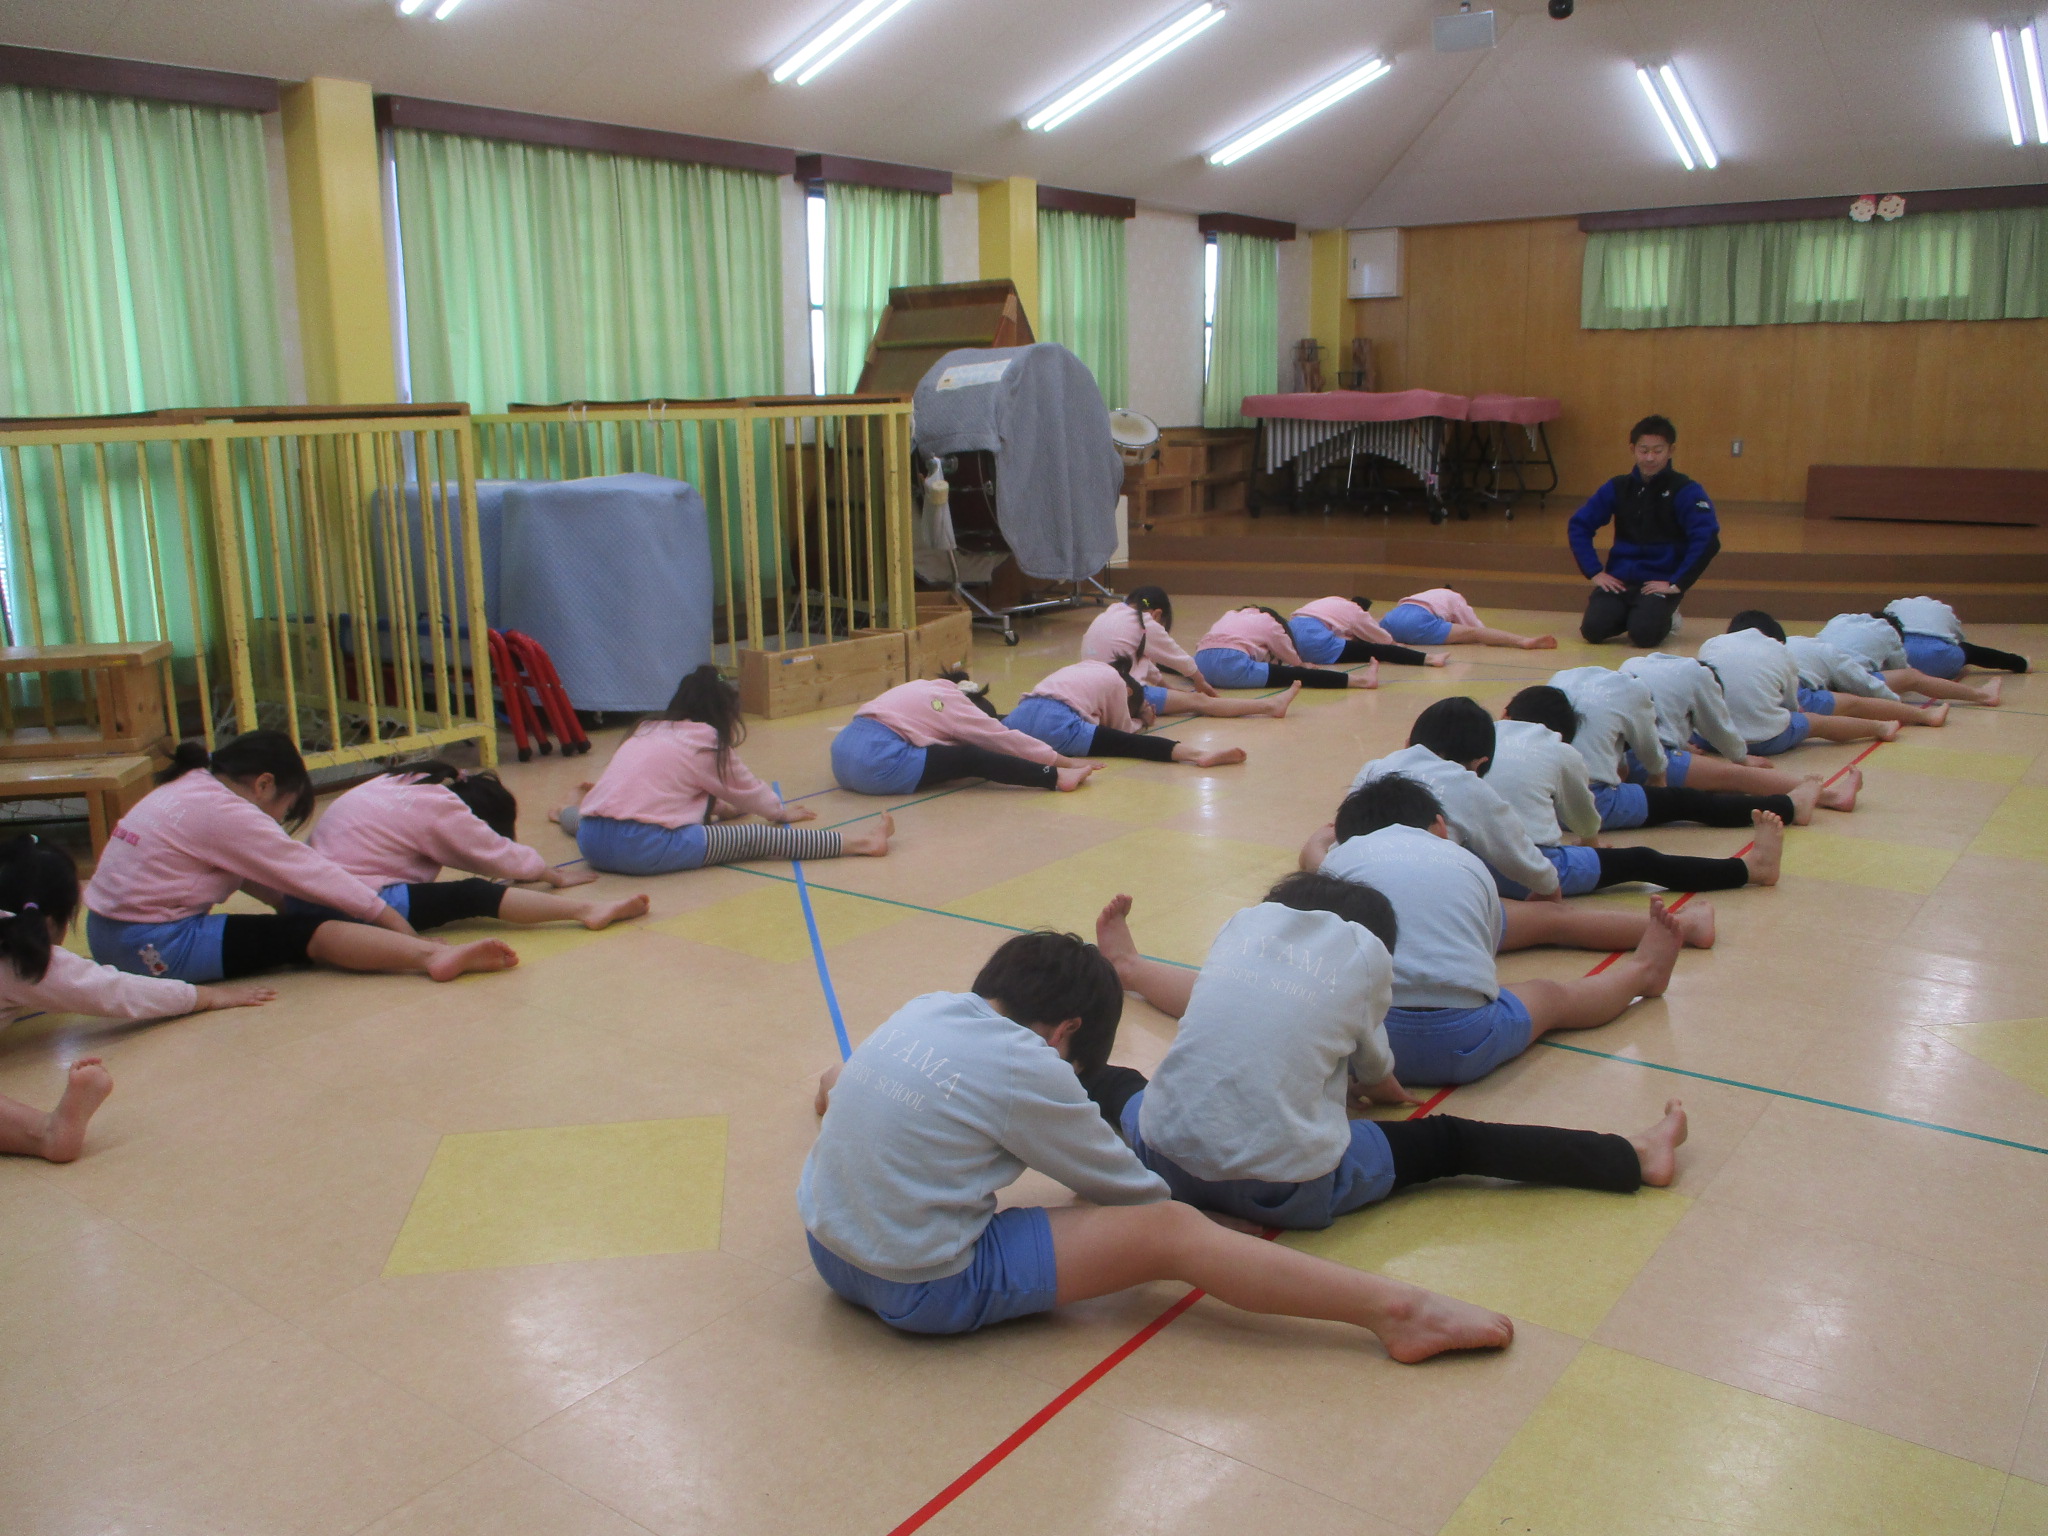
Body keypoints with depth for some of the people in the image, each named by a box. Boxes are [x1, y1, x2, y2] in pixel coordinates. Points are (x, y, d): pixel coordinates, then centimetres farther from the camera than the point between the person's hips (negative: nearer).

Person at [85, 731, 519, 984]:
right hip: (153, 949, -10)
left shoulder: (187, 788, 14)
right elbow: (309, 871, -12)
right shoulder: (226, 814, -15)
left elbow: (256, 874, 14)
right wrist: (386, 915, -6)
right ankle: (432, 955, -33)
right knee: (310, 933, -19)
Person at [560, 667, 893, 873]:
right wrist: (781, 812, 36)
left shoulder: (647, 730, 22)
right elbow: (750, 791, 17)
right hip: (644, 847, -7)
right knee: (755, 838, -7)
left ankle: (565, 813, 71)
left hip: (590, 842, 7)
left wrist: (719, 806, 47)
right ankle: (856, 841, -13)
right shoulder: (708, 744, 4)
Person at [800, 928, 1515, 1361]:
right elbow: (1133, 1190, -1)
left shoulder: (920, 1008, 3)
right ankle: (1394, 1308, -18)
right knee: (1168, 1230, -11)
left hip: (826, 1249, 7)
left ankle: (844, 1086, 71)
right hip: (926, 1290, -7)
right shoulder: (1030, 1069, -15)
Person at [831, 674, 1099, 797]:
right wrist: (1063, 761, 11)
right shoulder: (956, 706, 3)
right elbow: (1005, 739, 5)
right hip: (877, 765, -8)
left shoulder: (929, 689, 25)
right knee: (972, 758, -7)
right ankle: (1056, 778, -12)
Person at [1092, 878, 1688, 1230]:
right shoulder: (1367, 951, 6)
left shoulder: (1248, 919, 12)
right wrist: (1385, 1089, 41)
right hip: (1290, 1191, -1)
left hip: (1165, 1161, 1)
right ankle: (1633, 1159, 22)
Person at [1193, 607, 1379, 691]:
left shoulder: (1230, 615, 32)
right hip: (1232, 665, -5)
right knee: (1297, 675, -3)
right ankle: (1361, 680, -3)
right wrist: (1303, 666, 48)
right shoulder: (1270, 624, 18)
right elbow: (1293, 659, 26)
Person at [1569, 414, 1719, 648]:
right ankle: (1627, 614, 13)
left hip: (1660, 582, -3)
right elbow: (1578, 525, 7)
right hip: (1618, 580, 3)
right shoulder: (1619, 487, 6)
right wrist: (1594, 572, -3)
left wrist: (1677, 583, -19)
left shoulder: (1685, 490, -6)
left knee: (1643, 634, -28)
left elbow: (1707, 540, -16)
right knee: (1593, 629, -21)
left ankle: (1665, 617, 8)